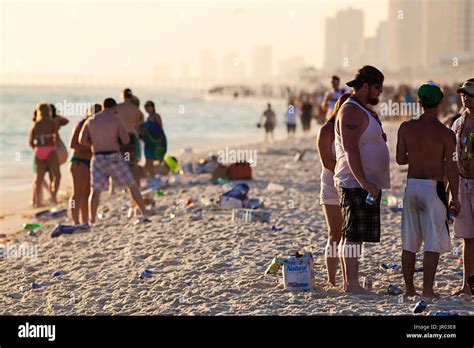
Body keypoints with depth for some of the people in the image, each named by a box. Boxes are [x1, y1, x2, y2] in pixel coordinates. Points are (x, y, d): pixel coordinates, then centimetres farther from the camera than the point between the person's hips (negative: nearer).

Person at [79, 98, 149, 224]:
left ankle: (92, 220, -6)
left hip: (98, 158, 2)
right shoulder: (116, 120, -2)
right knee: (132, 185, 10)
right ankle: (144, 212, 11)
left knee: (95, 190, 4)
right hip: (114, 157, -2)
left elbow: (82, 140, 0)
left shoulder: (90, 121, 8)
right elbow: (126, 140, -8)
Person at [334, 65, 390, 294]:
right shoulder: (351, 112, -14)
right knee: (353, 235, -9)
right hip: (355, 184, -11)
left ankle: (350, 283, 14)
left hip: (367, 184, 11)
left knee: (356, 236, 11)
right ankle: (352, 284, -9)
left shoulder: (364, 111, 20)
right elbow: (350, 150, -22)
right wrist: (363, 182, -25)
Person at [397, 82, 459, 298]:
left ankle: (409, 288, 17)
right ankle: (427, 289, -5)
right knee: (433, 243, -1)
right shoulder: (446, 134, -9)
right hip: (433, 187, -4)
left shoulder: (406, 128, 2)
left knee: (409, 243, 11)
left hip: (412, 185, 5)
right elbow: (451, 168, -8)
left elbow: (400, 159, 8)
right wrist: (455, 197, -1)